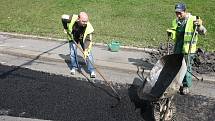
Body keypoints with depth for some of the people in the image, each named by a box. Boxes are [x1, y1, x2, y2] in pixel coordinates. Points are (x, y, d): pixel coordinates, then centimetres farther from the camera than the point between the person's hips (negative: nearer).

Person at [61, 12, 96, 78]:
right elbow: (63, 17, -13)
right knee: (73, 52, -3)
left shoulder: (88, 27, -37)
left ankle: (91, 70, 1)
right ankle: (74, 67, 21)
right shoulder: (71, 19, -35)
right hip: (73, 37, 1)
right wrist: (65, 28, -4)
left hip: (83, 39, -1)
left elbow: (88, 40, -34)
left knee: (88, 53, -9)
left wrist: (86, 50, -46)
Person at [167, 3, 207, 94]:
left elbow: (203, 32, -13)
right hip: (177, 49, 6)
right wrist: (171, 33, -2)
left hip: (188, 50, -6)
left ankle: (186, 86, 17)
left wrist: (199, 26, -31)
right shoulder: (176, 22, 7)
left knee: (187, 68, 2)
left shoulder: (193, 20, -10)